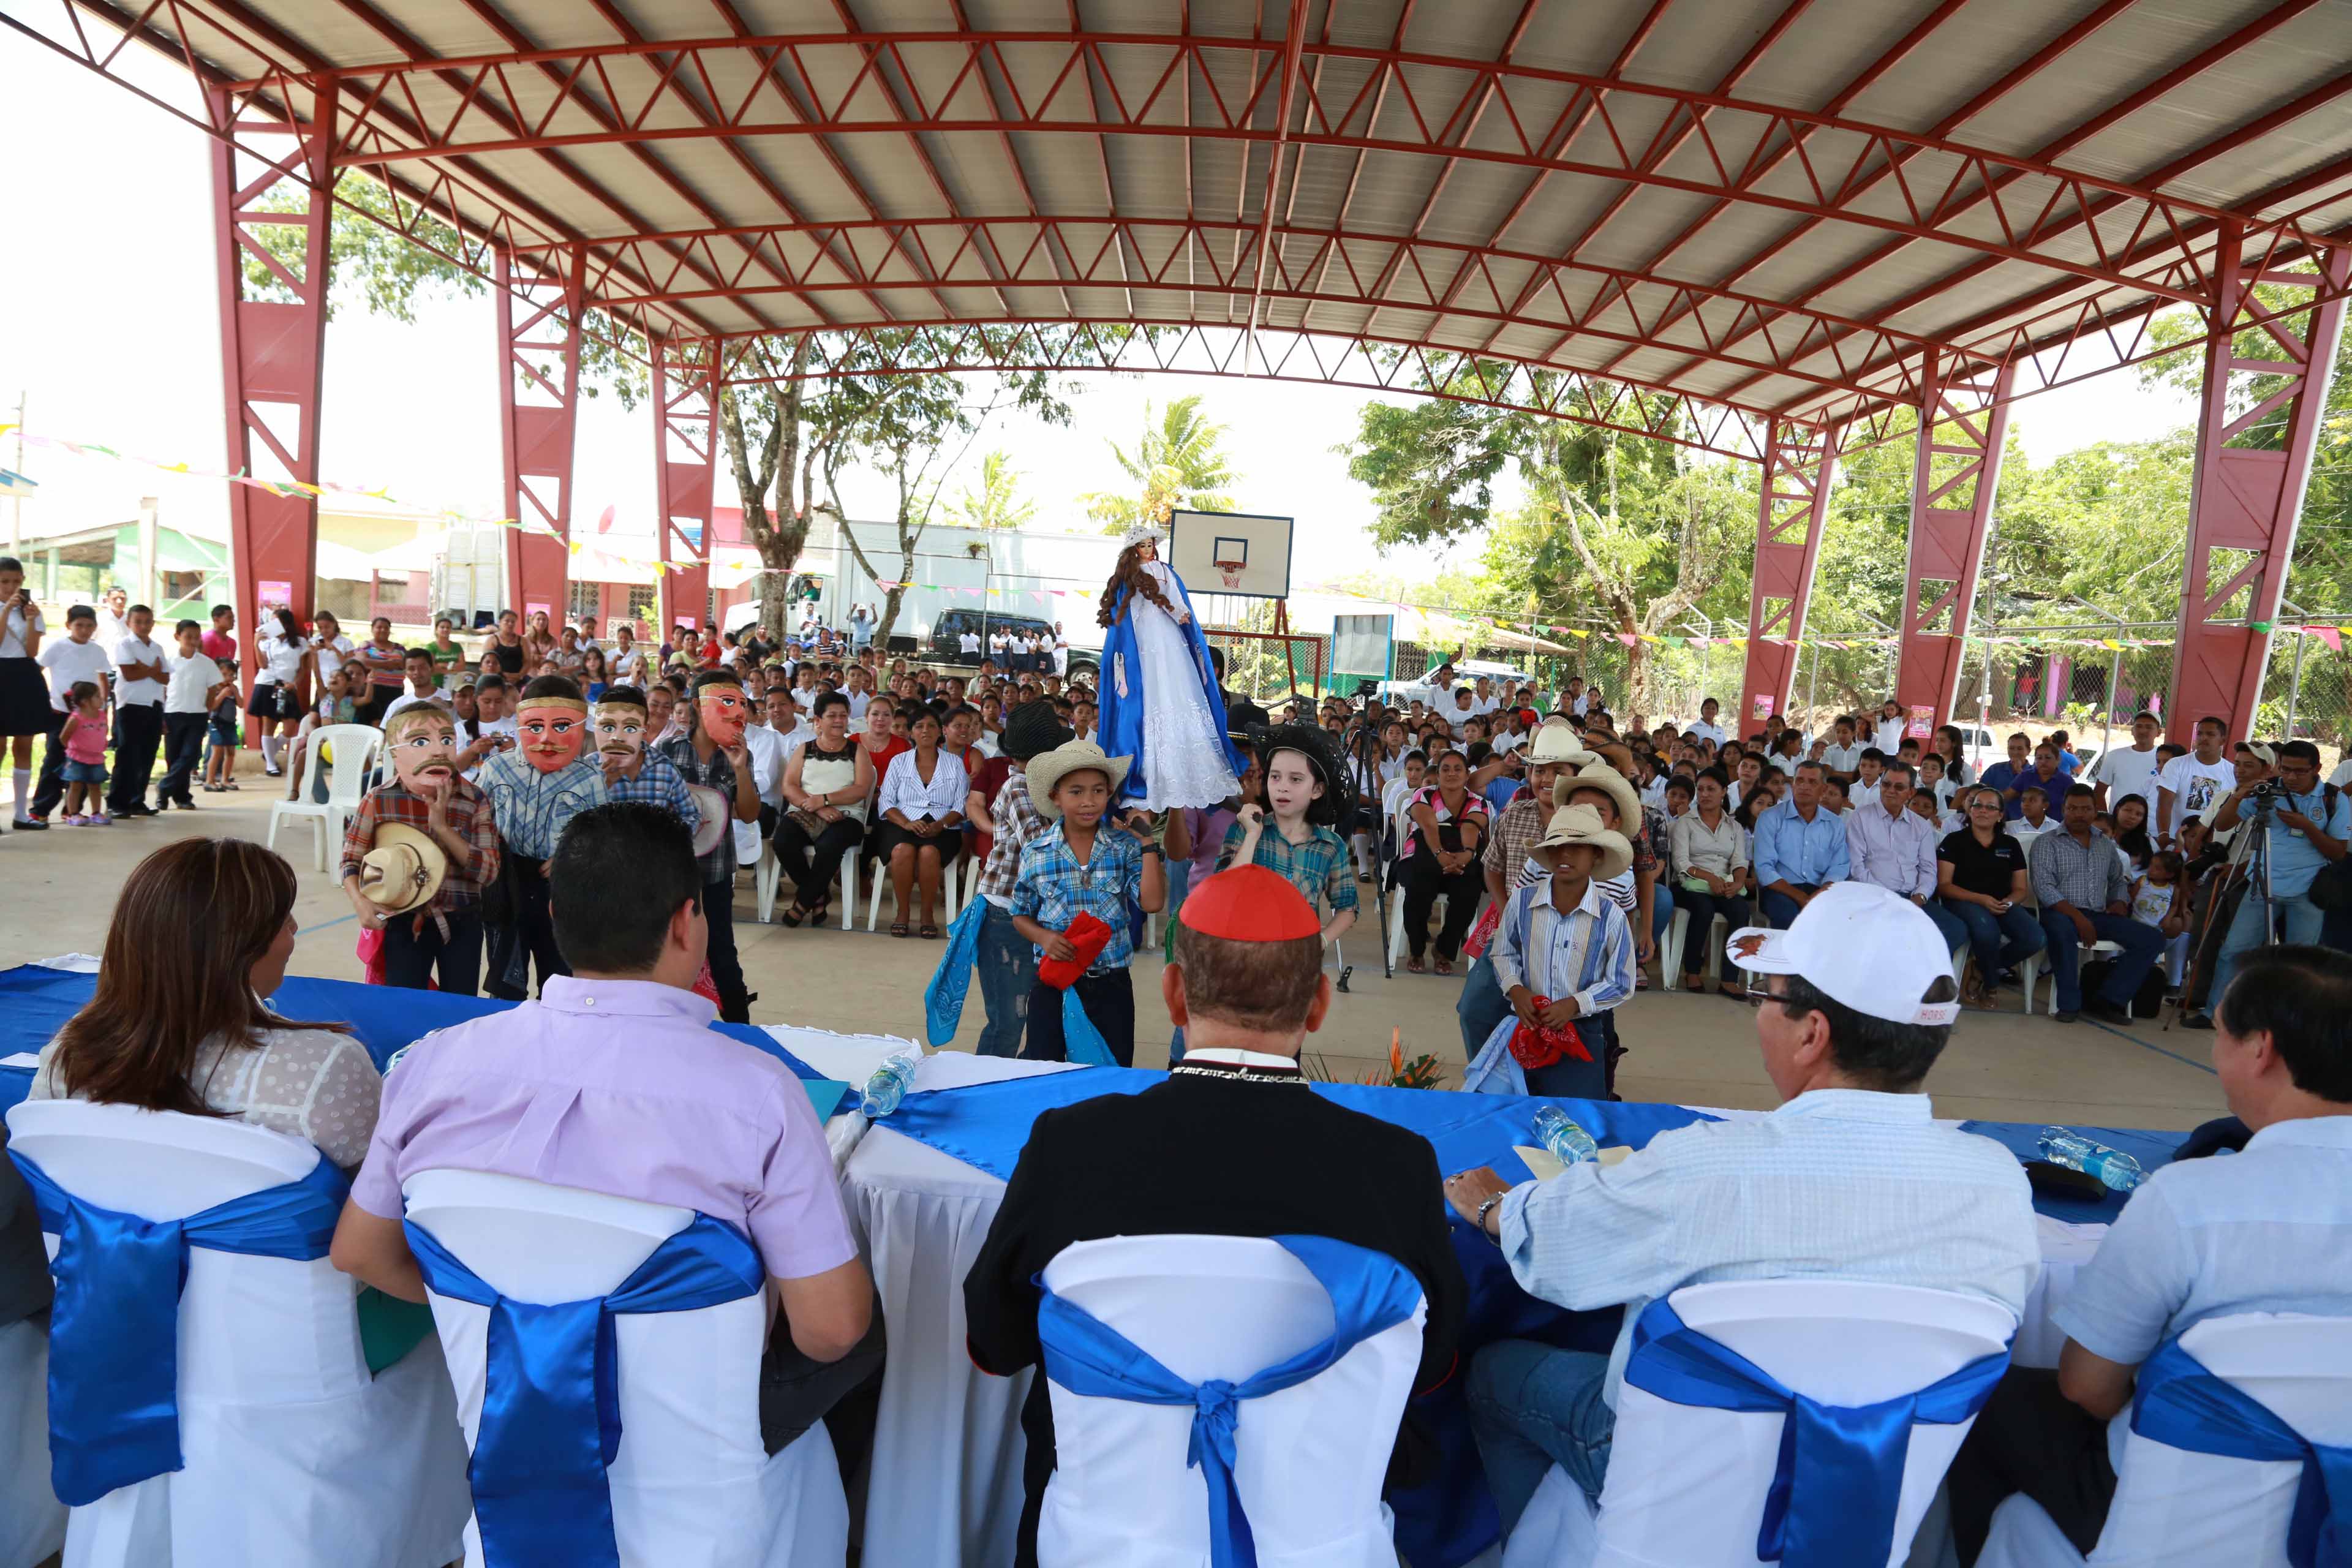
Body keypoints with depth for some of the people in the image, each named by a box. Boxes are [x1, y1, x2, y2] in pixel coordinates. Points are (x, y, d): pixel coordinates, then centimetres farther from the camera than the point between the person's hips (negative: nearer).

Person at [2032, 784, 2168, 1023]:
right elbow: (2044, 887, -9)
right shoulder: (2047, 842, 3)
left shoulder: (2106, 844, 21)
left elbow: (2119, 880, 30)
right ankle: (2070, 1003, -26)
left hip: (2099, 916, 6)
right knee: (2062, 929, -40)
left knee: (2152, 940, -15)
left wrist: (2120, 902, 6)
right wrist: (2077, 916, -21)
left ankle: (2107, 1002, -17)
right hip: (2062, 913, -6)